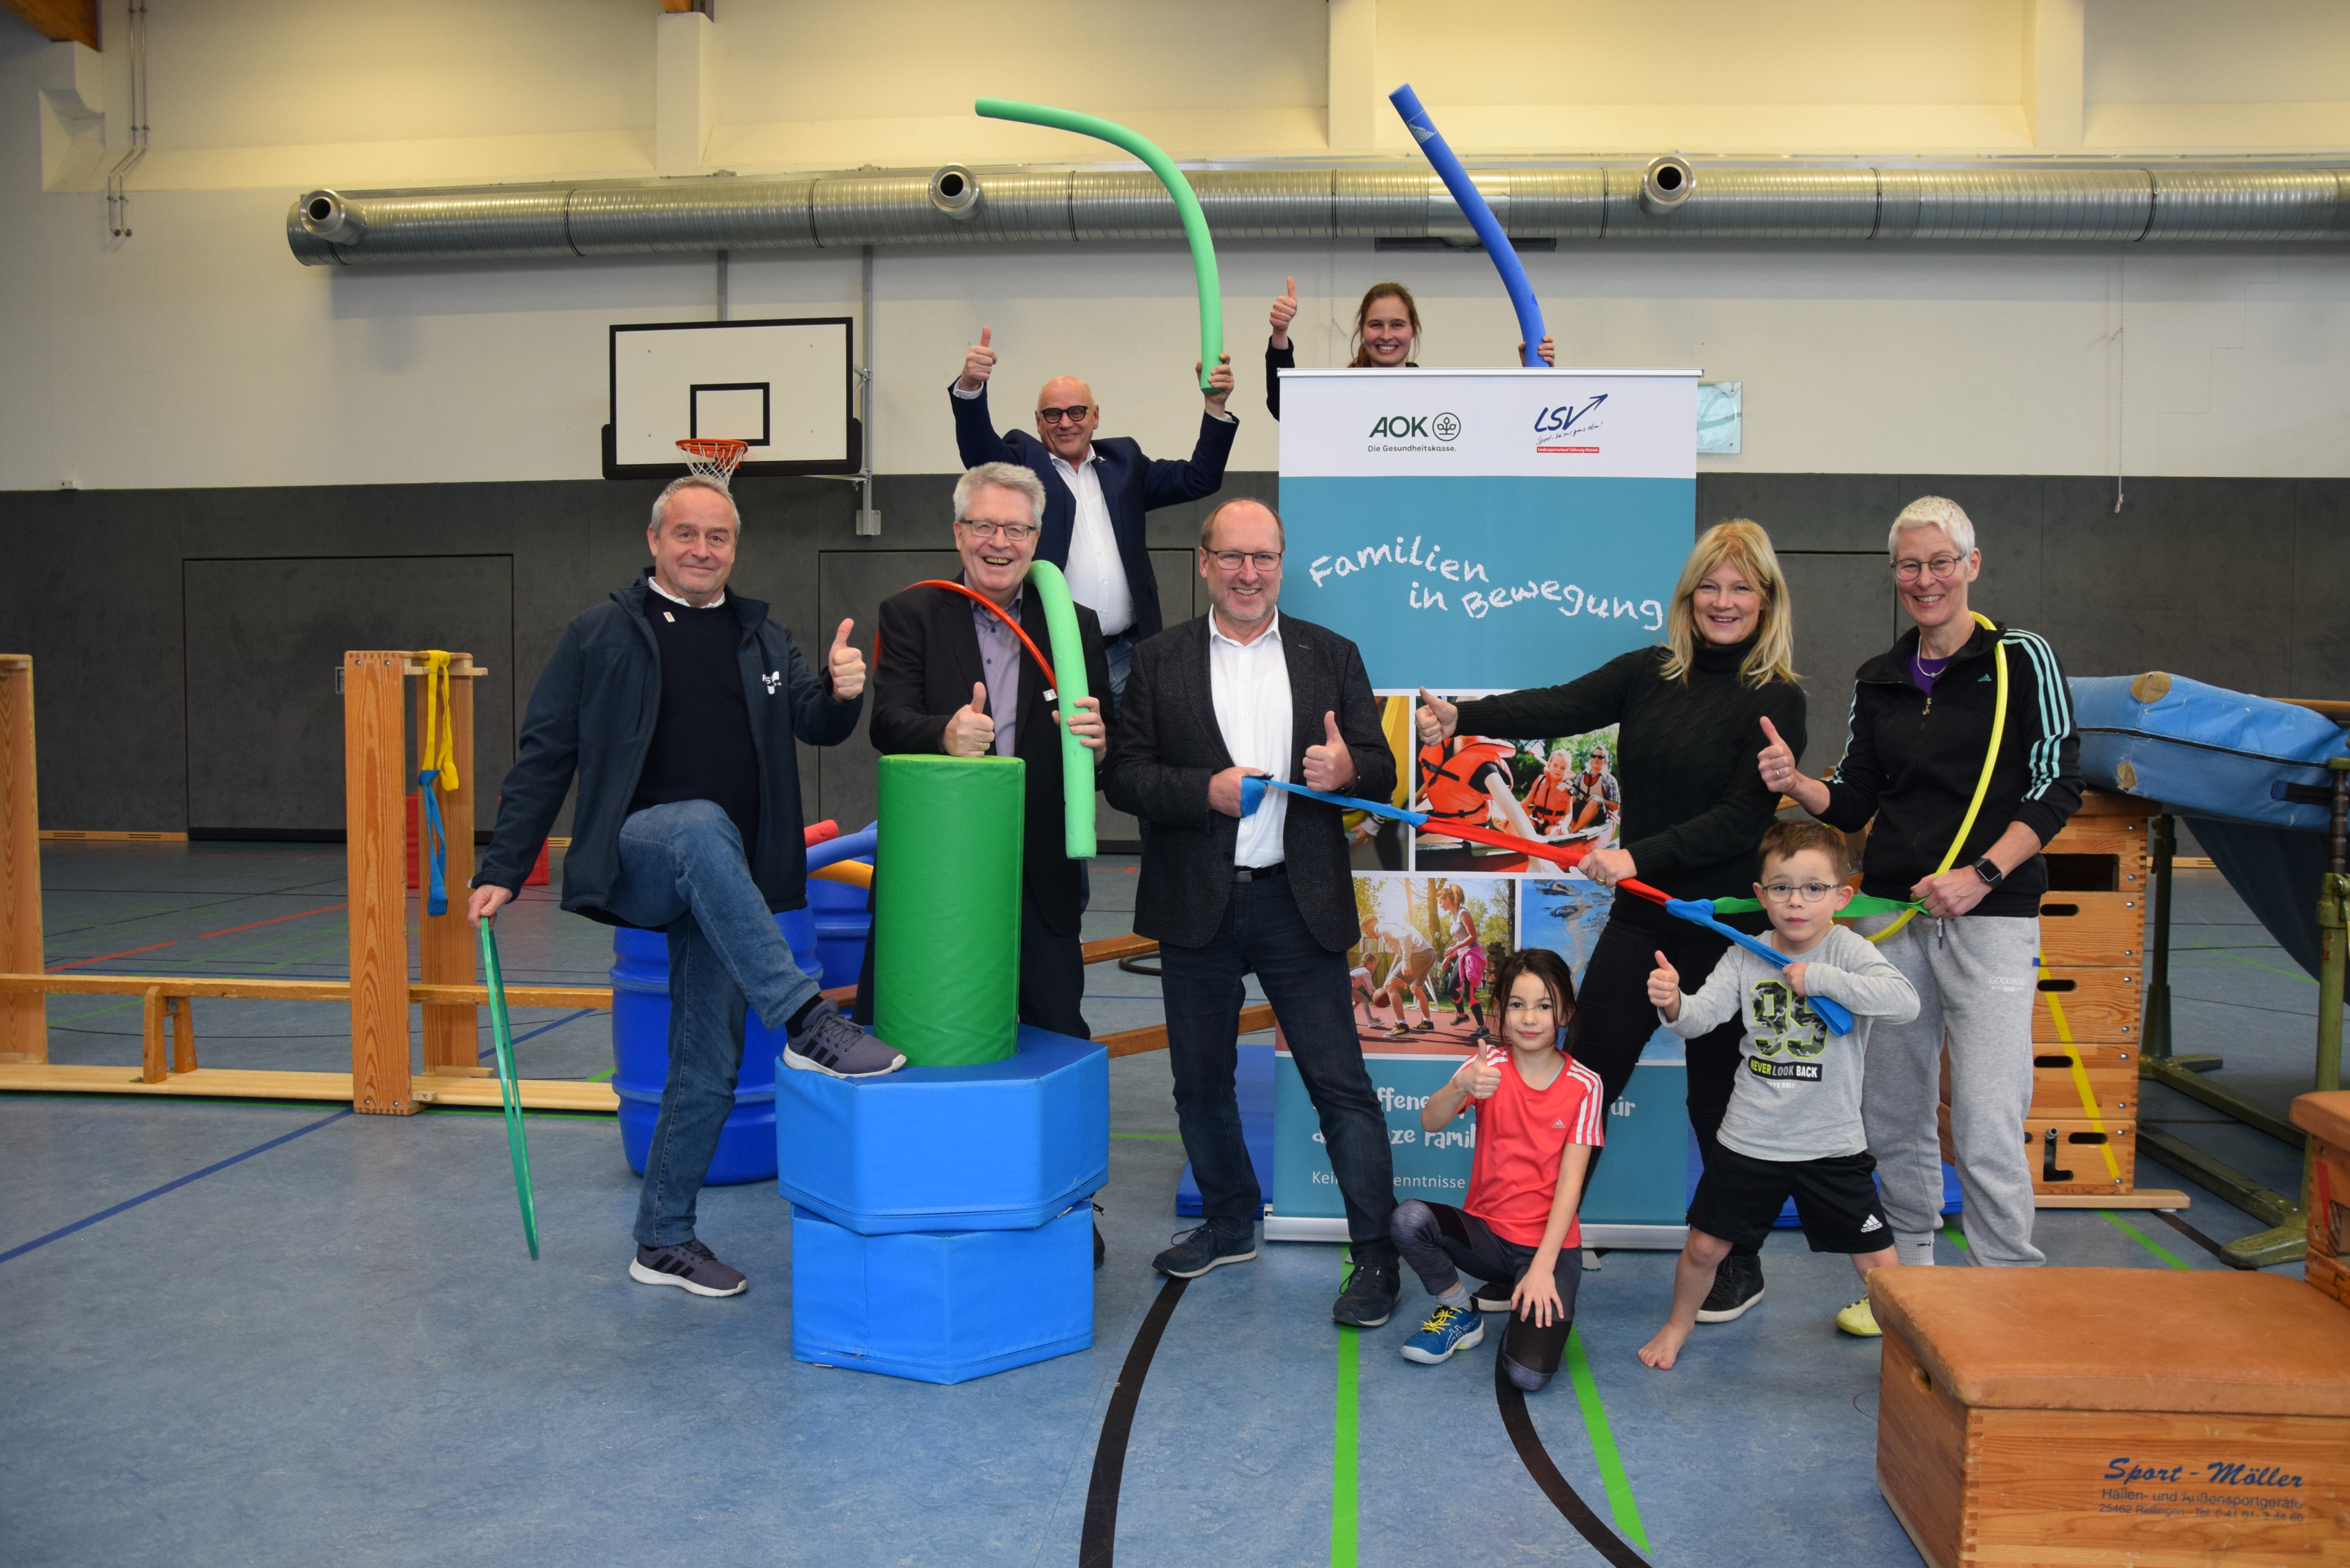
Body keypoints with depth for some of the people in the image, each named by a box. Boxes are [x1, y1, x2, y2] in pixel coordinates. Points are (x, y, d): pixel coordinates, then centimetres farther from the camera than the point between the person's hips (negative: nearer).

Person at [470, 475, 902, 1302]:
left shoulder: (765, 639, 14)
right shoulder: (600, 636, 3)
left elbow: (815, 724, 2)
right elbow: (543, 758, 2)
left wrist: (842, 693, -22)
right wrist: (502, 871, -3)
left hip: (724, 888, 4)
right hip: (634, 855, -4)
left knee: (709, 1067, 5)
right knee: (703, 826, -38)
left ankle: (663, 1242, 20)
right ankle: (805, 1021, -40)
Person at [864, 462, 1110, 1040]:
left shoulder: (1077, 626, 9)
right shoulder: (910, 615, 5)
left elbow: (1111, 757, 6)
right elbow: (888, 724, -8)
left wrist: (1096, 743, -19)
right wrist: (945, 735, -31)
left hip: (1041, 882, 2)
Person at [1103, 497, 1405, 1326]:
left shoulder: (1332, 655, 7)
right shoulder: (1160, 660, 5)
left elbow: (1380, 770, 3)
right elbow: (1126, 776, -2)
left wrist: (1347, 770, -20)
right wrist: (1207, 791, -18)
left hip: (1297, 903, -1)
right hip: (1196, 907, 2)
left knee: (1342, 1083, -2)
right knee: (1201, 1080, 14)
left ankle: (1375, 1253, 8)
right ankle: (1231, 1223, 35)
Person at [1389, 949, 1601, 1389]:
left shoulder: (1583, 1085, -7)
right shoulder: (1489, 1066, -4)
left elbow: (1570, 1182, -10)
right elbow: (1430, 1123, -21)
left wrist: (1542, 1267, -19)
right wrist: (1461, 1086, -42)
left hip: (1551, 1243, -2)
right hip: (1485, 1231, 2)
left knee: (1529, 1374, -23)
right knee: (1408, 1219, -28)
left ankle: (1540, 1303, 11)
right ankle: (1461, 1312, -1)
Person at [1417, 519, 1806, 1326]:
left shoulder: (1776, 699, -7)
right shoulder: (1647, 674, 5)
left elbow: (1743, 817, -16)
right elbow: (1560, 708, -10)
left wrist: (1639, 856, -27)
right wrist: (1461, 717, -26)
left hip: (1726, 926, -4)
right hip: (1640, 917, 4)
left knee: (1718, 1100, 8)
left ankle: (1741, 1266, 29)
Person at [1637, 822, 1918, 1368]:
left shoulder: (1847, 950, -9)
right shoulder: (1745, 957, -1)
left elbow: (1905, 1003, -25)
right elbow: (1700, 1016, -12)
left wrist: (1818, 978, -27)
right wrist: (1672, 1003, -35)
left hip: (1832, 1144, -2)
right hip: (1749, 1140, 2)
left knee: (1880, 1265, 2)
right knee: (1704, 1246, 9)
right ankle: (1679, 1324, 37)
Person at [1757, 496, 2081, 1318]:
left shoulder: (2022, 658, -1)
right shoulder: (1877, 679, 12)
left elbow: (2057, 788, -6)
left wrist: (1983, 872, -18)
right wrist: (1796, 782, -8)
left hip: (1991, 916, -4)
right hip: (1892, 915, 5)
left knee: (1987, 1127, -9)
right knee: (1892, 1113, 11)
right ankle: (1909, 1273, 26)